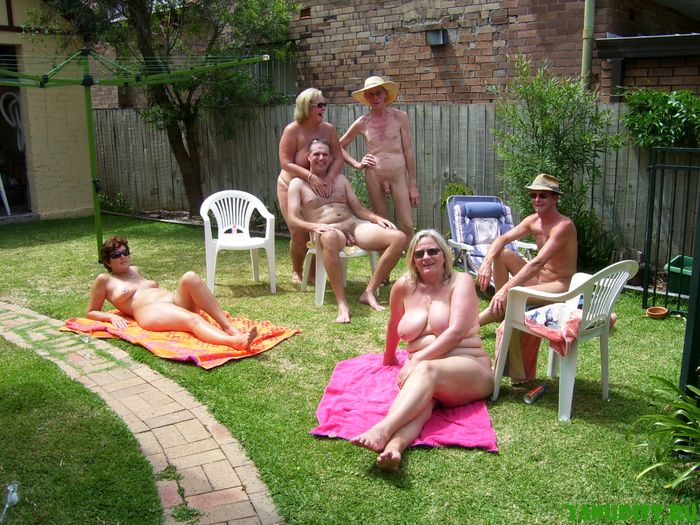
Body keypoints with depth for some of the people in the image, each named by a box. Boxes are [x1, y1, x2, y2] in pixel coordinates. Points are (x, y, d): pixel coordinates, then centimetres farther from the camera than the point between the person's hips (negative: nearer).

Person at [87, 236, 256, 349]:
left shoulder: (135, 270, 32)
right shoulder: (104, 280, 16)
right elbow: (91, 313, 17)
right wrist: (112, 316, -3)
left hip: (174, 301, 6)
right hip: (151, 312, -6)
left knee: (190, 277, -28)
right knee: (193, 320, -37)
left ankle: (230, 328, -41)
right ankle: (234, 341, -67)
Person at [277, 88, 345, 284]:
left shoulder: (328, 129, -6)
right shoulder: (292, 130, -16)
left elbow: (338, 158, -9)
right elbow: (286, 163, -22)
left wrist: (329, 178, -29)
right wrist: (311, 177, -34)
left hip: (319, 188, 3)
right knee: (299, 233, -6)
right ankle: (296, 271, 20)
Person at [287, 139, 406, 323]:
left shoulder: (340, 180, 24)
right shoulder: (298, 183, 11)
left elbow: (358, 208, 20)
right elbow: (293, 219, 1)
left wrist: (378, 218, -1)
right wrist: (314, 226, -21)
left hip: (354, 225, 5)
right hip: (329, 231, -5)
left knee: (399, 238, -19)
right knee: (330, 238, -46)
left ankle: (369, 292, -15)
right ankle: (342, 304, -41)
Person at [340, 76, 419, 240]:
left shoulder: (400, 117, 1)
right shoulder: (362, 122, 3)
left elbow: (408, 151, 2)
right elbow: (339, 146, 15)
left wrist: (413, 184, 0)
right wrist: (357, 164, 2)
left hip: (398, 174, -1)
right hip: (374, 176, 1)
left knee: (408, 226, -6)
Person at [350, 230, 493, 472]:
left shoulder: (461, 282, 0)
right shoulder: (404, 286, 10)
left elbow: (456, 332, -12)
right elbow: (394, 325, 27)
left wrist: (417, 360, -18)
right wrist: (389, 358, 40)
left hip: (470, 368, -2)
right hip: (419, 370, 2)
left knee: (427, 370, -37)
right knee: (422, 399, -35)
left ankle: (383, 429, -60)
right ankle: (393, 448, -66)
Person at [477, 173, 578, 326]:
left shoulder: (564, 225, -23)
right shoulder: (533, 221, 1)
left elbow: (538, 262, -33)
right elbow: (502, 239, 1)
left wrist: (506, 288, -38)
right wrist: (487, 263, -20)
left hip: (561, 286, -8)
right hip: (538, 279, 8)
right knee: (501, 254, -3)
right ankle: (501, 311, 1)